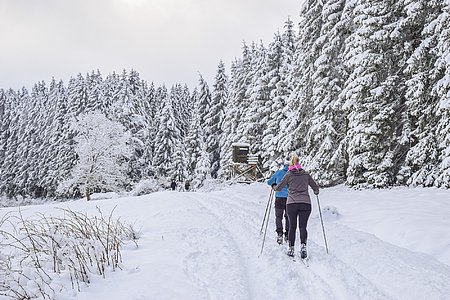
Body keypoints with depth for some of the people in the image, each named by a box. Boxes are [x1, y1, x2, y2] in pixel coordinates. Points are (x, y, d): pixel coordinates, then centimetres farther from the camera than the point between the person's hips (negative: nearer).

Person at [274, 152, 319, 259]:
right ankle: (303, 246, -18)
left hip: (292, 203, -1)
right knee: (303, 227, 2)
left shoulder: (289, 174, 5)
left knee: (292, 227, 9)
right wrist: (316, 192, 41)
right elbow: (316, 188, 18)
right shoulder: (306, 174, 12)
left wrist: (274, 187, 30)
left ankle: (291, 249, 9)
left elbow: (279, 188, 8)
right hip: (306, 203, 1)